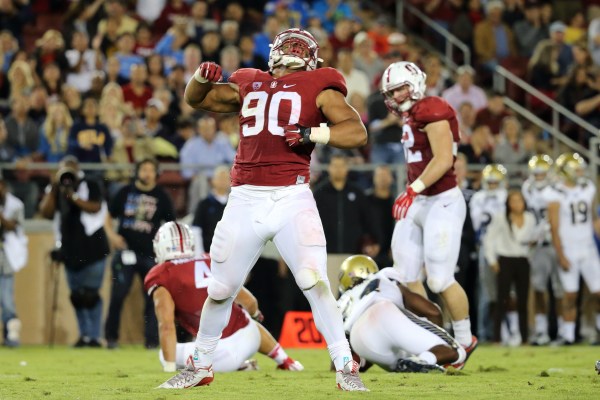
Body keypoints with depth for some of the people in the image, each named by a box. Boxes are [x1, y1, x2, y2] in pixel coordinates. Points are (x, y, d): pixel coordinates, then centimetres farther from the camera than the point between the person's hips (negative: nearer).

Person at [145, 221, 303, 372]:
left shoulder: (161, 277, 0)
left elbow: (166, 325, -12)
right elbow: (250, 302, 18)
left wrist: (169, 368, -13)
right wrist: (255, 313, 42)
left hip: (218, 354, -7)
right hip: (248, 338, 7)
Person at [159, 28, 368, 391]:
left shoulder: (317, 88, 6)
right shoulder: (248, 86, 18)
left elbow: (357, 132, -4)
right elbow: (196, 99, 30)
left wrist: (312, 133, -17)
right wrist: (203, 76, 8)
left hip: (292, 198, -4)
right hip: (245, 201, 4)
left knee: (315, 283, -15)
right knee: (221, 290, 11)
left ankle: (346, 367, -8)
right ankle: (201, 366, 27)